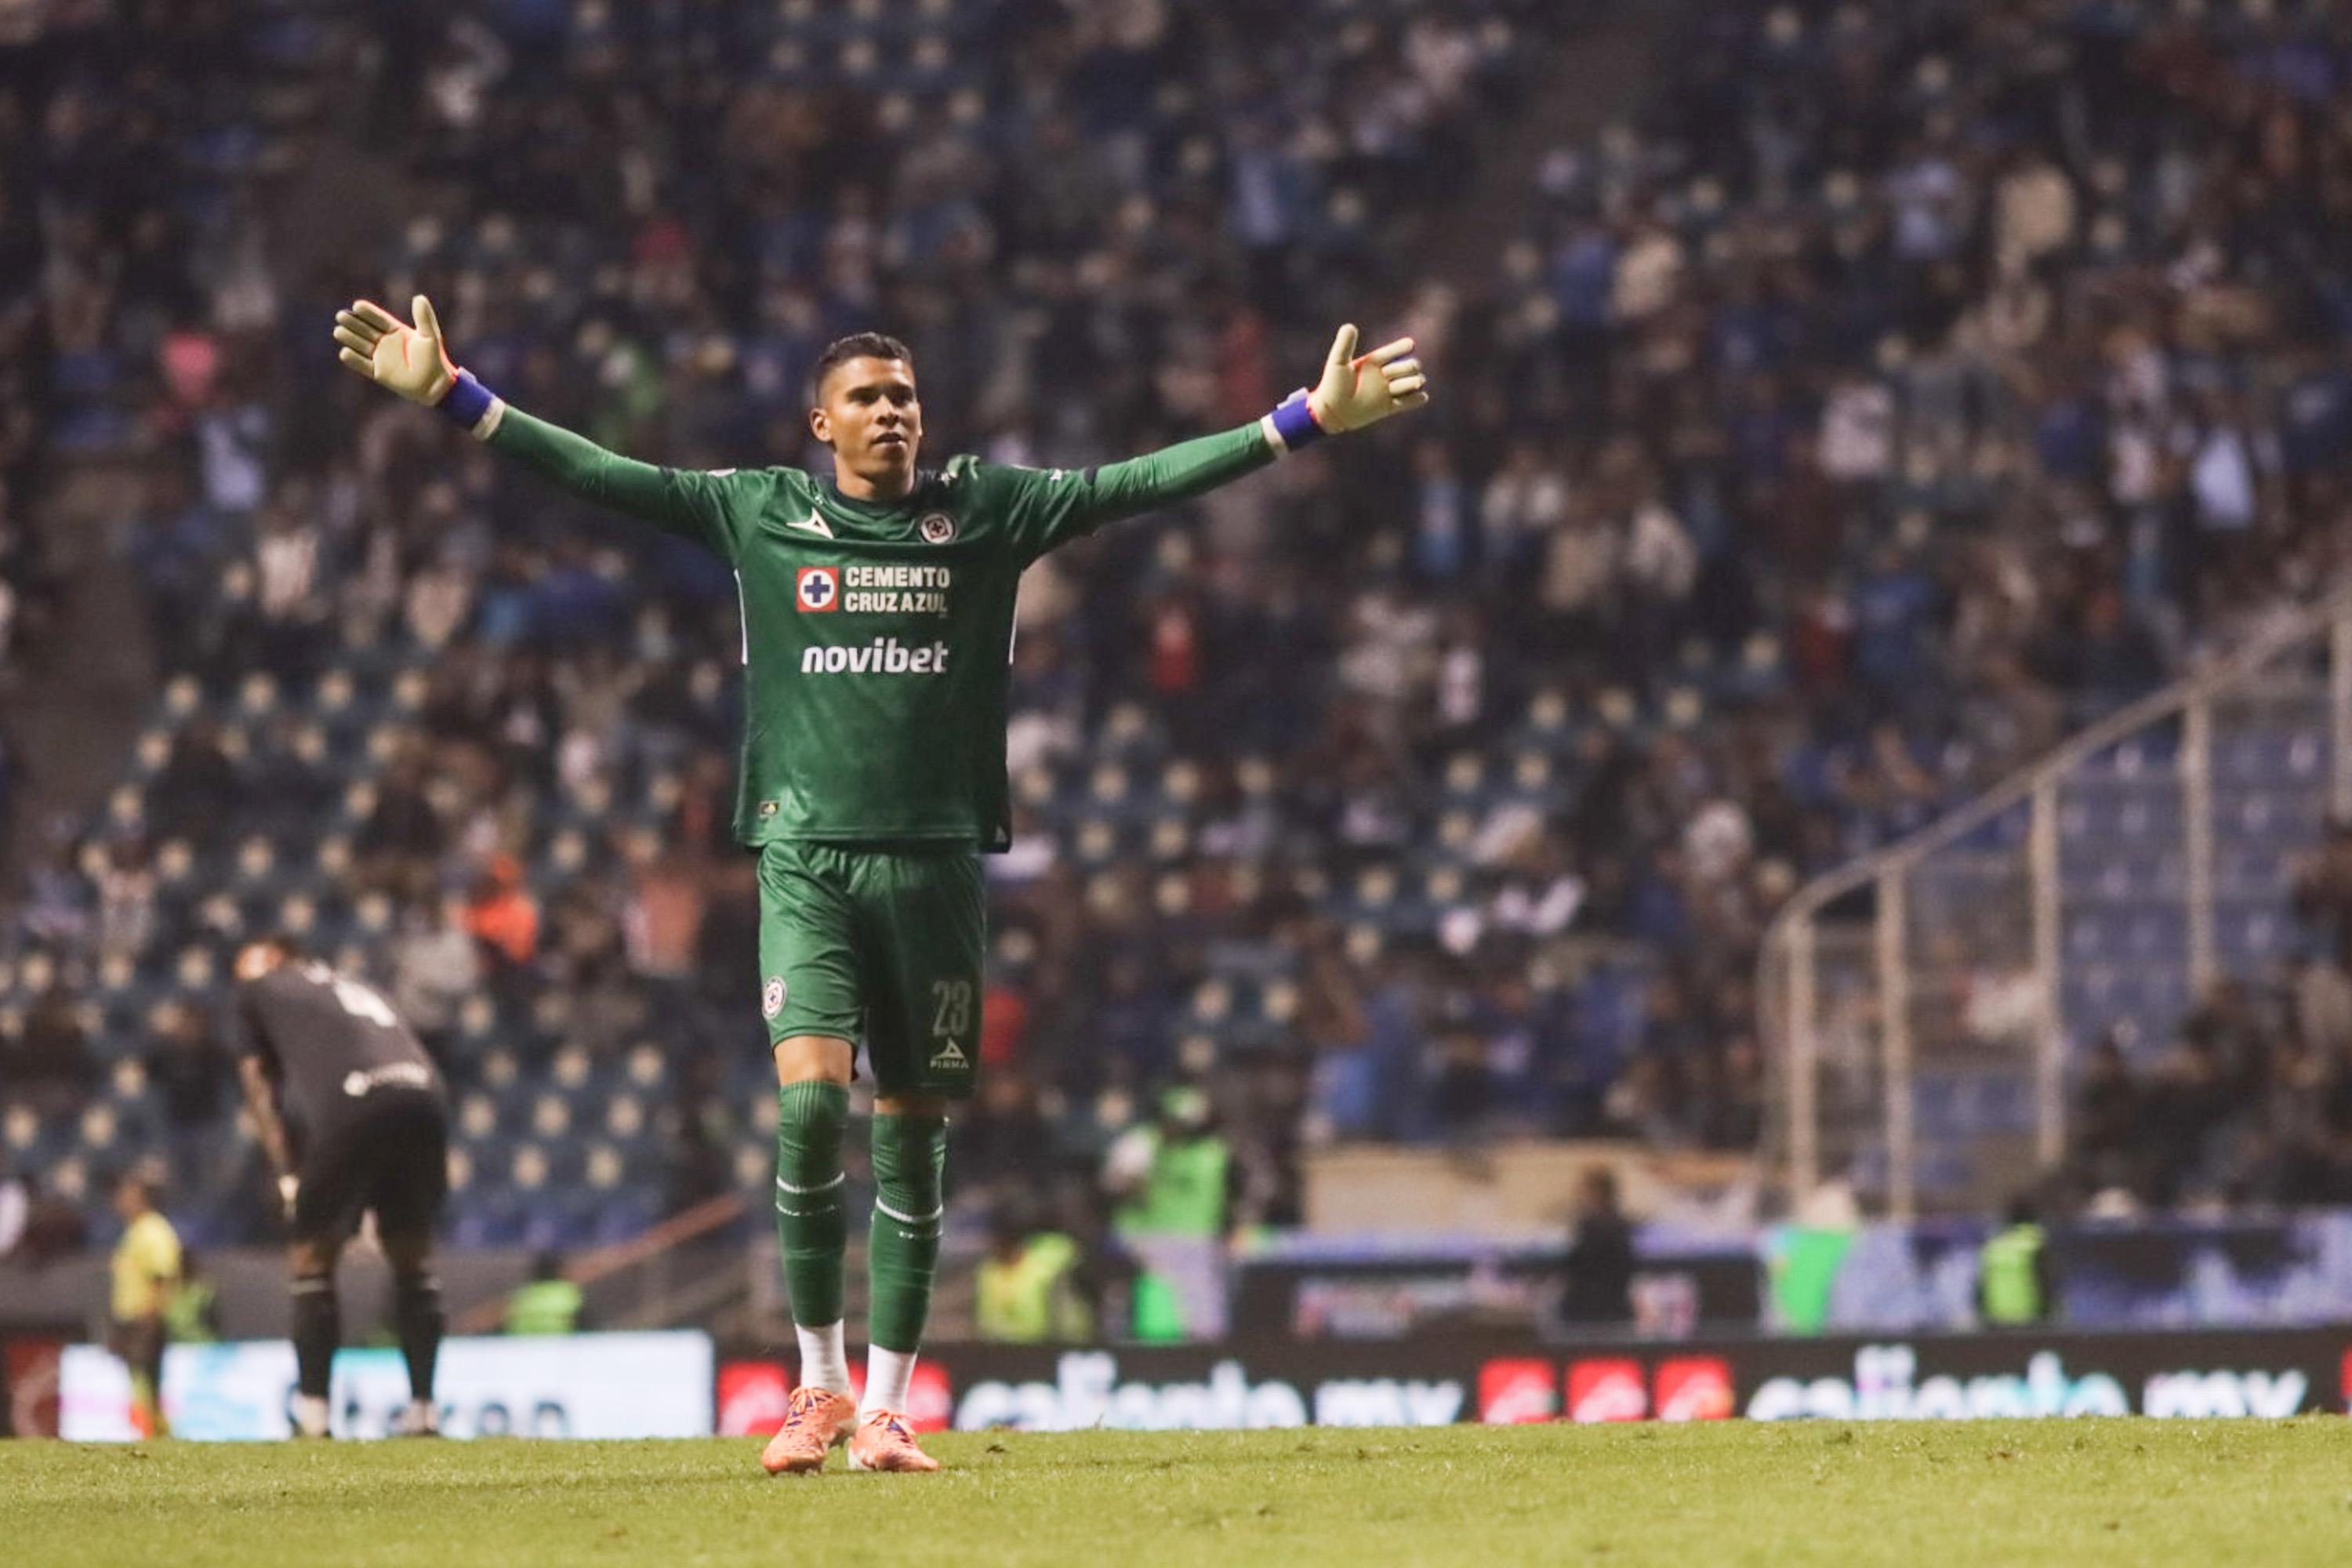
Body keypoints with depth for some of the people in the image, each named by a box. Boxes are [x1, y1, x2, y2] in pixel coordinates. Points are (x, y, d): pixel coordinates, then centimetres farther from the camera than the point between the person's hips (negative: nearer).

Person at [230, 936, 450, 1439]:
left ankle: (313, 1412, 3)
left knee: (312, 1259, 7)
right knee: (413, 1259, 18)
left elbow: (259, 1090, 16)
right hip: (426, 1094, 5)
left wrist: (288, 1175, 10)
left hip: (353, 1106, -5)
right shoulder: (351, 989, 38)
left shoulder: (255, 995, 24)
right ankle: (423, 1407, 16)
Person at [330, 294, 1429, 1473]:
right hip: (807, 856, -1)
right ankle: (818, 1386, -2)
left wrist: (1308, 418, -1)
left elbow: (1141, 483, 4)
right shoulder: (757, 514, 6)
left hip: (935, 862, 1)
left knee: (911, 1138, 3)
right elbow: (591, 472, 5)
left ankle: (884, 1408, 12)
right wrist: (452, 399, -2)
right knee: (810, 1100, -17)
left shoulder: (983, 512, 7)